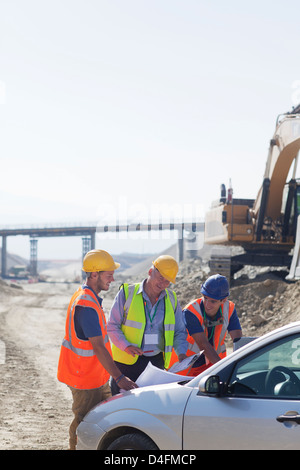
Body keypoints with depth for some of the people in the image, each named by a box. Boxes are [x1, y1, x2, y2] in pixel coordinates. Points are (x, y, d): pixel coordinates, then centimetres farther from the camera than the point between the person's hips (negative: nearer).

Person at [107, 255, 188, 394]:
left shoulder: (171, 299, 9)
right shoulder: (127, 293, -2)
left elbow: (179, 331, 13)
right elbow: (112, 326, -2)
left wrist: (181, 353, -6)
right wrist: (126, 346, -19)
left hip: (157, 361, 3)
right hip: (127, 360, -3)